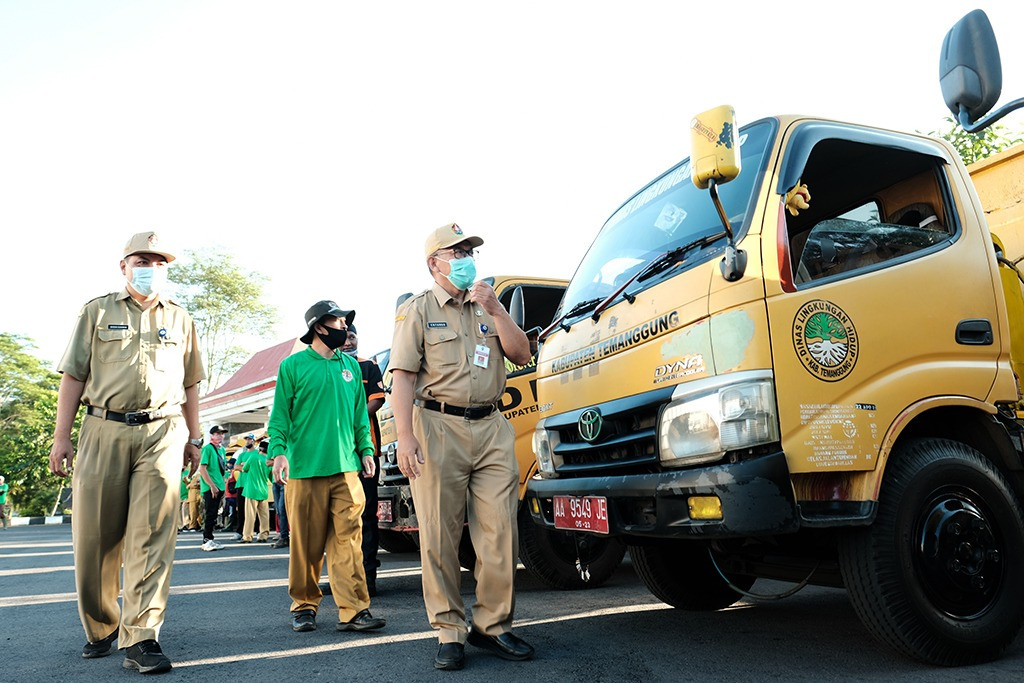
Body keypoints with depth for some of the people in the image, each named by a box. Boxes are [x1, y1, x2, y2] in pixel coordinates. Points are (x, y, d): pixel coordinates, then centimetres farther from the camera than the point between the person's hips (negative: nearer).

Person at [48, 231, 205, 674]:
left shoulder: (180, 320, 16)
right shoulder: (97, 312, 12)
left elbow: (190, 384, 19)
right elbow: (73, 376, 8)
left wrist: (193, 438, 15)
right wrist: (61, 436, 0)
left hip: (161, 434, 0)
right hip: (103, 431, 0)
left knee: (151, 538, -7)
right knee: (94, 537, 4)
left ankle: (141, 639, -5)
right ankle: (100, 628, 24)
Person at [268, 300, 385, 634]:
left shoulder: (351, 365, 15)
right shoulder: (293, 365, 3)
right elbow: (280, 413, 1)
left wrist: (366, 449, 12)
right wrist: (278, 451, -10)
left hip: (346, 468, 3)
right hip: (305, 468, -3)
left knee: (348, 539, -2)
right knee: (306, 542, 5)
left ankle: (353, 610, -1)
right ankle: (304, 606, 20)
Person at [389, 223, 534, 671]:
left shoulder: (488, 308, 19)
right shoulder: (417, 311, 6)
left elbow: (522, 356, 9)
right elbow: (402, 377, -3)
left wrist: (495, 311, -2)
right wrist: (405, 437, -14)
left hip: (492, 429, 4)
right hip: (439, 427, -4)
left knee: (500, 532, 1)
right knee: (439, 536, 0)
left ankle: (492, 625, 14)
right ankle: (449, 632, 12)